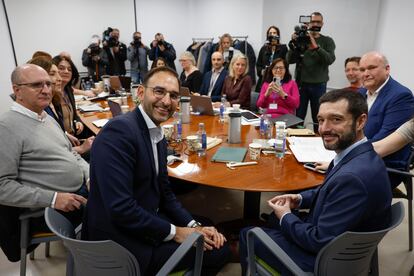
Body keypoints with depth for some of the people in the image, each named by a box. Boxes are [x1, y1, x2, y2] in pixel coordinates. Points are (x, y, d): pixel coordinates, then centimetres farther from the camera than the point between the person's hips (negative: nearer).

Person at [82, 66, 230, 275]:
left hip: (148, 225, 9)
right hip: (122, 244, -8)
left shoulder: (157, 136, 5)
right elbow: (120, 208, -28)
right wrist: (174, 232, -17)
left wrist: (193, 226, -2)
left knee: (218, 244, 11)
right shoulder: (118, 131, -23)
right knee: (216, 251, -3)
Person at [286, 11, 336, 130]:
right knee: (298, 116, 3)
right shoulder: (300, 39, 5)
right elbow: (289, 60, -1)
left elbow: (330, 59, -12)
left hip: (319, 85, 0)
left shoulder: (327, 41, 4)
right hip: (301, 83, 1)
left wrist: (316, 47, -25)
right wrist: (293, 44, -17)